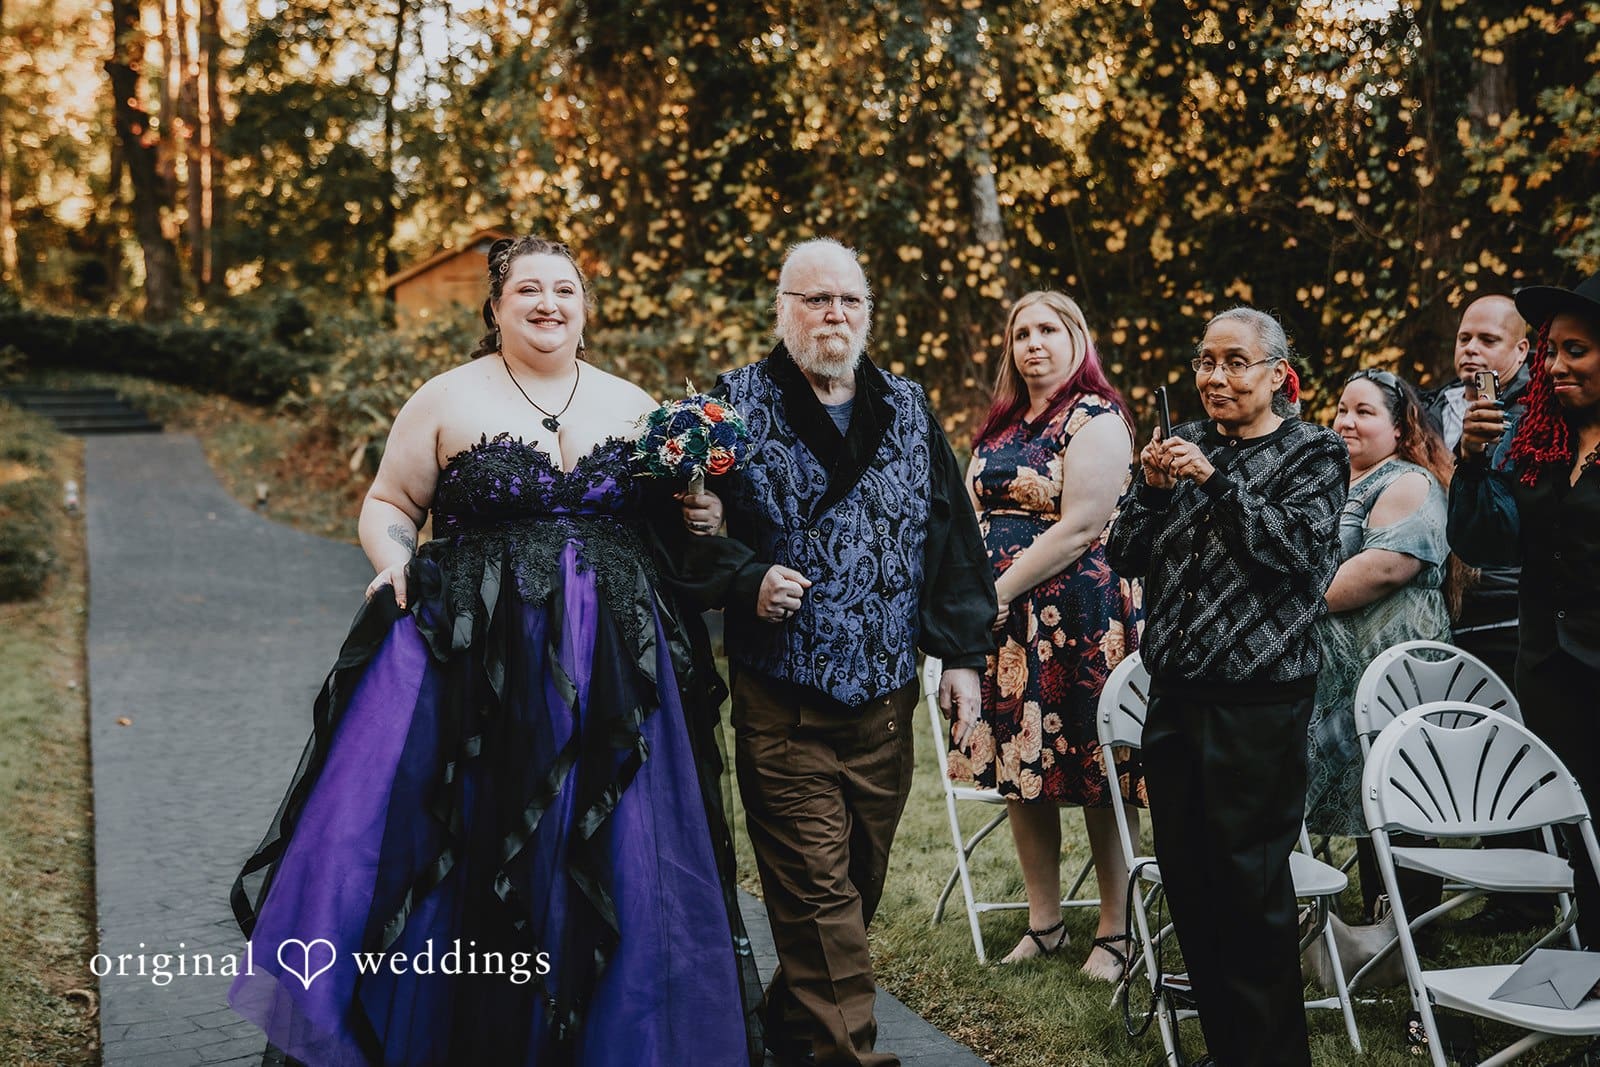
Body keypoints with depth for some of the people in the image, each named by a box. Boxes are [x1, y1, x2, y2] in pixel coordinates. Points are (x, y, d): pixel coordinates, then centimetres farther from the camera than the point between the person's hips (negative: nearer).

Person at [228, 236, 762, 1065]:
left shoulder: (634, 406, 10)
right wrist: (395, 566, -12)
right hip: (473, 656, -2)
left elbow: (675, 519, 18)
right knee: (467, 848, -3)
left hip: (613, 669, 3)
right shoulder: (447, 399, 2)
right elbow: (388, 503, 7)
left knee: (606, 863, 5)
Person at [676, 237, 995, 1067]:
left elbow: (951, 536, 11)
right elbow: (686, 523, -2)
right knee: (817, 888, -5)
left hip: (886, 695, 4)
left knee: (859, 880, 13)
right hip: (784, 698, -4)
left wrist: (962, 655, 5)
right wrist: (745, 581, -18)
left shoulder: (907, 410, 11)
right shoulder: (737, 405, 0)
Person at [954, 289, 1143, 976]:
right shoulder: (1000, 426, 16)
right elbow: (972, 515, 16)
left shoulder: (1096, 419, -7)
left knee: (1094, 774, -1)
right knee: (1021, 772, 10)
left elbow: (1081, 526, -16)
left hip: (1077, 619, -7)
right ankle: (1044, 921, 21)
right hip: (1005, 622, 7)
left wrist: (997, 591, -15)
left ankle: (1115, 930, 9)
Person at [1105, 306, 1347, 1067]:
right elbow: (1126, 557, 10)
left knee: (1250, 886, -2)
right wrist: (1152, 489, -7)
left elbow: (1296, 549, -14)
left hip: (1258, 700, -5)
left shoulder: (1313, 454, 1)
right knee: (1186, 879, 9)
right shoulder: (1186, 444, 13)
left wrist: (1215, 480, -19)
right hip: (1175, 695, 5)